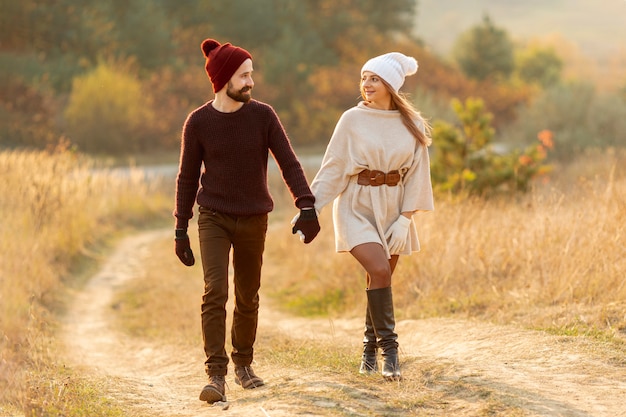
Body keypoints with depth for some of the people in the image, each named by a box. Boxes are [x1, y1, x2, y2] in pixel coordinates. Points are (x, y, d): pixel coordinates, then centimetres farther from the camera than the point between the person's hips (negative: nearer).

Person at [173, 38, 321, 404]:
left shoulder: (263, 116, -5)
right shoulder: (198, 122, -7)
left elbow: (289, 164, -6)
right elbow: (188, 177, 2)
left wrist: (307, 208, -19)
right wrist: (181, 230, 2)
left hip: (253, 220, 2)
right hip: (213, 219, -2)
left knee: (248, 297, 10)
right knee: (215, 291, -16)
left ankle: (243, 363, 31)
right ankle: (216, 375, -17)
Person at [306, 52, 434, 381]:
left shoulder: (412, 125, 1)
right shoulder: (352, 120, -5)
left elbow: (417, 175, 3)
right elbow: (332, 168, -1)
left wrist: (405, 219, -5)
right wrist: (310, 208, -7)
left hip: (392, 208, 3)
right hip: (357, 206, -3)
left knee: (381, 279, 7)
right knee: (379, 270, -20)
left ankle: (370, 350, 23)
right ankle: (388, 348, -14)